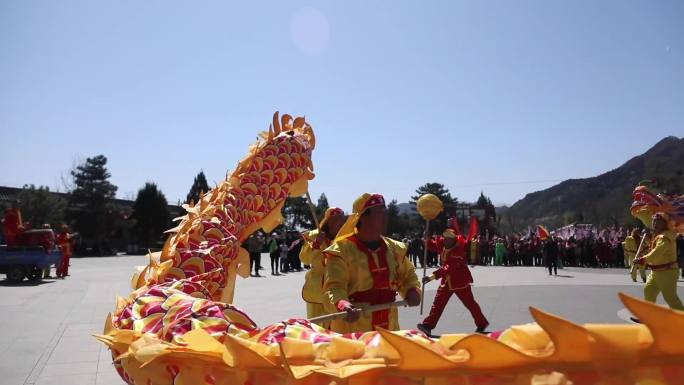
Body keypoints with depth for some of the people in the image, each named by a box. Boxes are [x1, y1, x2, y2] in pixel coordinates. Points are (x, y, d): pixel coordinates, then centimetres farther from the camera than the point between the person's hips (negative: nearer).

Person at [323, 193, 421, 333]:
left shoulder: (394, 248, 7)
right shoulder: (341, 250, -12)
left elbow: (407, 274, 19)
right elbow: (334, 286, -17)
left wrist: (412, 291, -2)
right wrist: (342, 304, -38)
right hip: (352, 328, -6)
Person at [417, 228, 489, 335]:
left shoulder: (458, 250, -27)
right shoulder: (443, 245, -3)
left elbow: (449, 267, -35)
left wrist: (433, 276, -40)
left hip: (460, 281, -7)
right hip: (447, 280, 7)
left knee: (470, 303, 8)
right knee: (438, 302, 0)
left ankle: (482, 323, 27)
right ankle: (428, 325, -2)